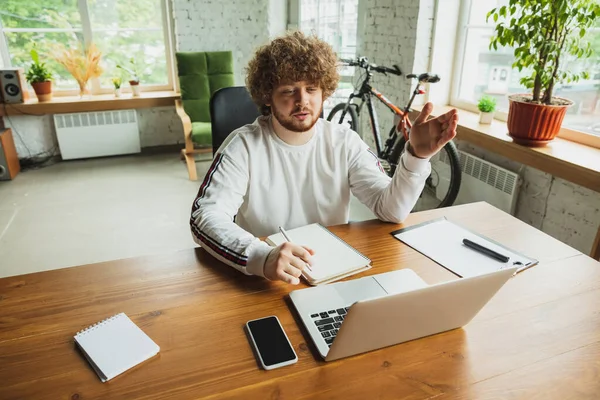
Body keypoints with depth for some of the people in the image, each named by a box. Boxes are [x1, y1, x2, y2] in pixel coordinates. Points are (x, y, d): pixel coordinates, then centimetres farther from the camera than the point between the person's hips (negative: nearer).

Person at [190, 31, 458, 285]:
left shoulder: (344, 142, -3)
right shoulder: (244, 145, -11)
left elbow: (391, 210, -8)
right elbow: (205, 217, -22)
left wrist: (417, 155, -25)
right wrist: (263, 257, -38)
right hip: (262, 277, -1)